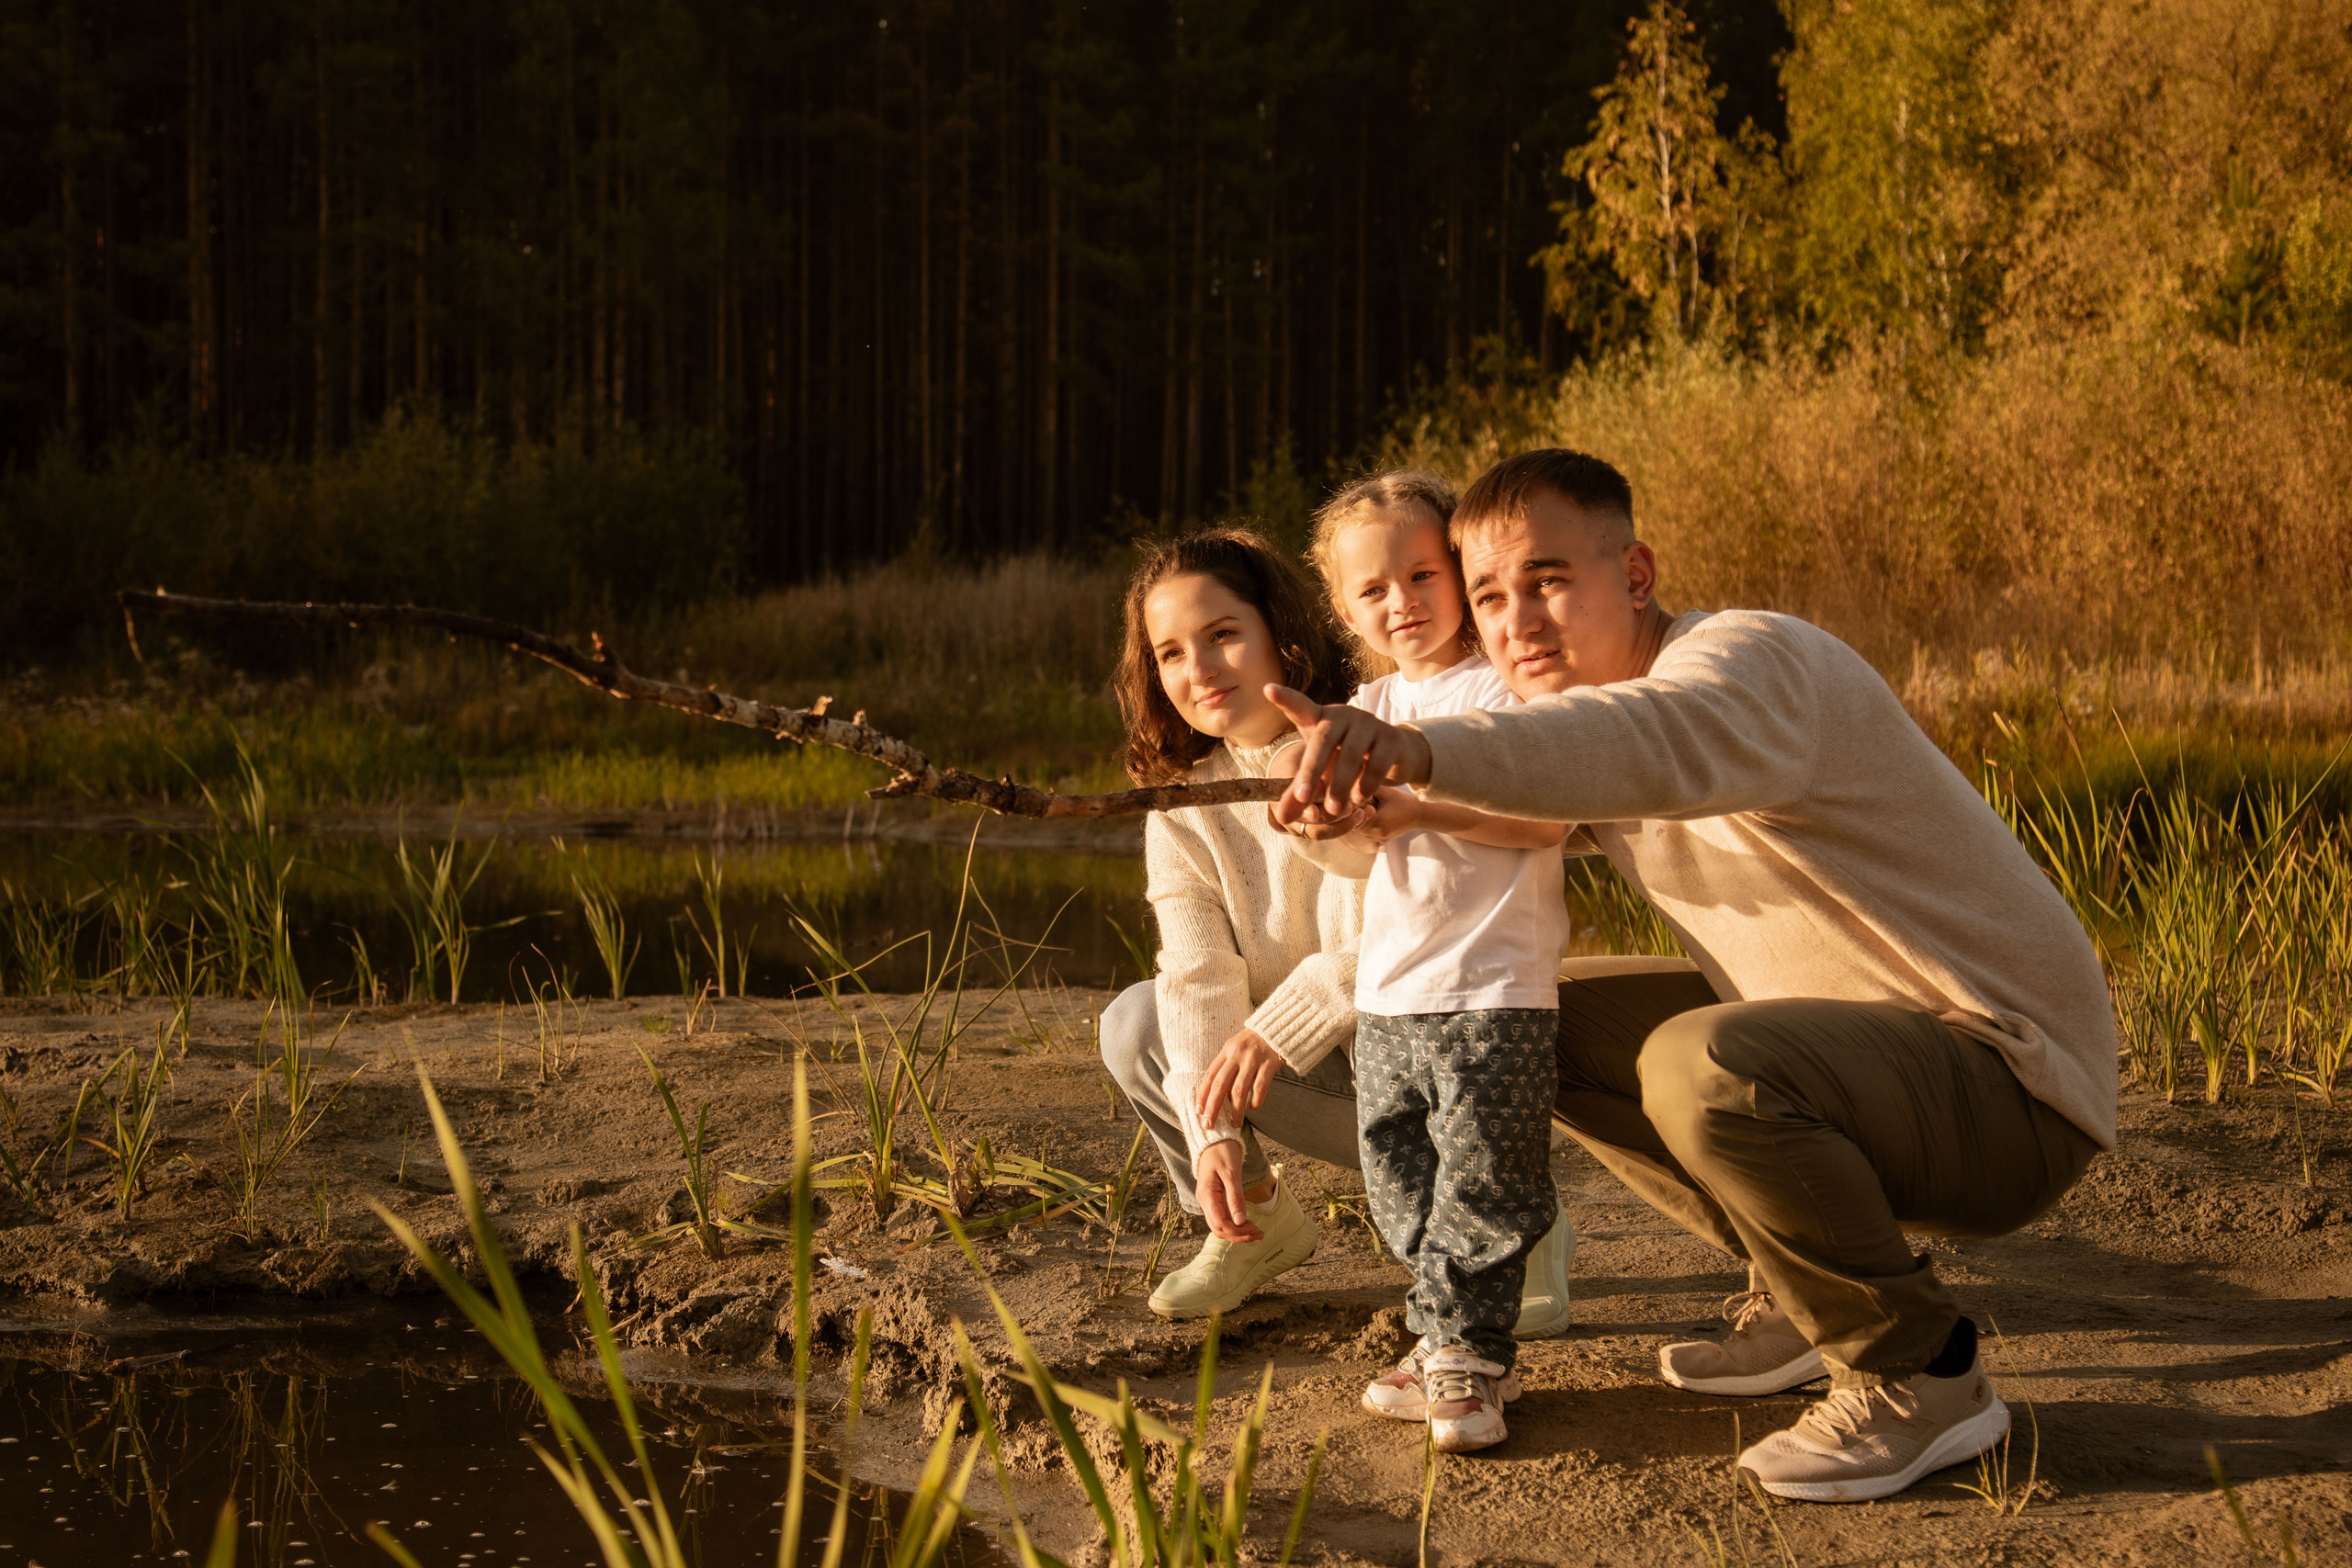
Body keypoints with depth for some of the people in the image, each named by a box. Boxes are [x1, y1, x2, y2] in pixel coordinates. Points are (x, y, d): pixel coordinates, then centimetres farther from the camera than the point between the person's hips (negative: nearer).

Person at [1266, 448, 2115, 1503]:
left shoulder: (1754, 659, -22)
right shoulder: (1581, 717, 7)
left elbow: (1664, 744, -48)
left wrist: (1422, 750, -64)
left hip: (2009, 1076, -9)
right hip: (1854, 1043, 9)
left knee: (1704, 1065, -35)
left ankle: (1921, 1374, -12)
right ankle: (1804, 1294, 17)